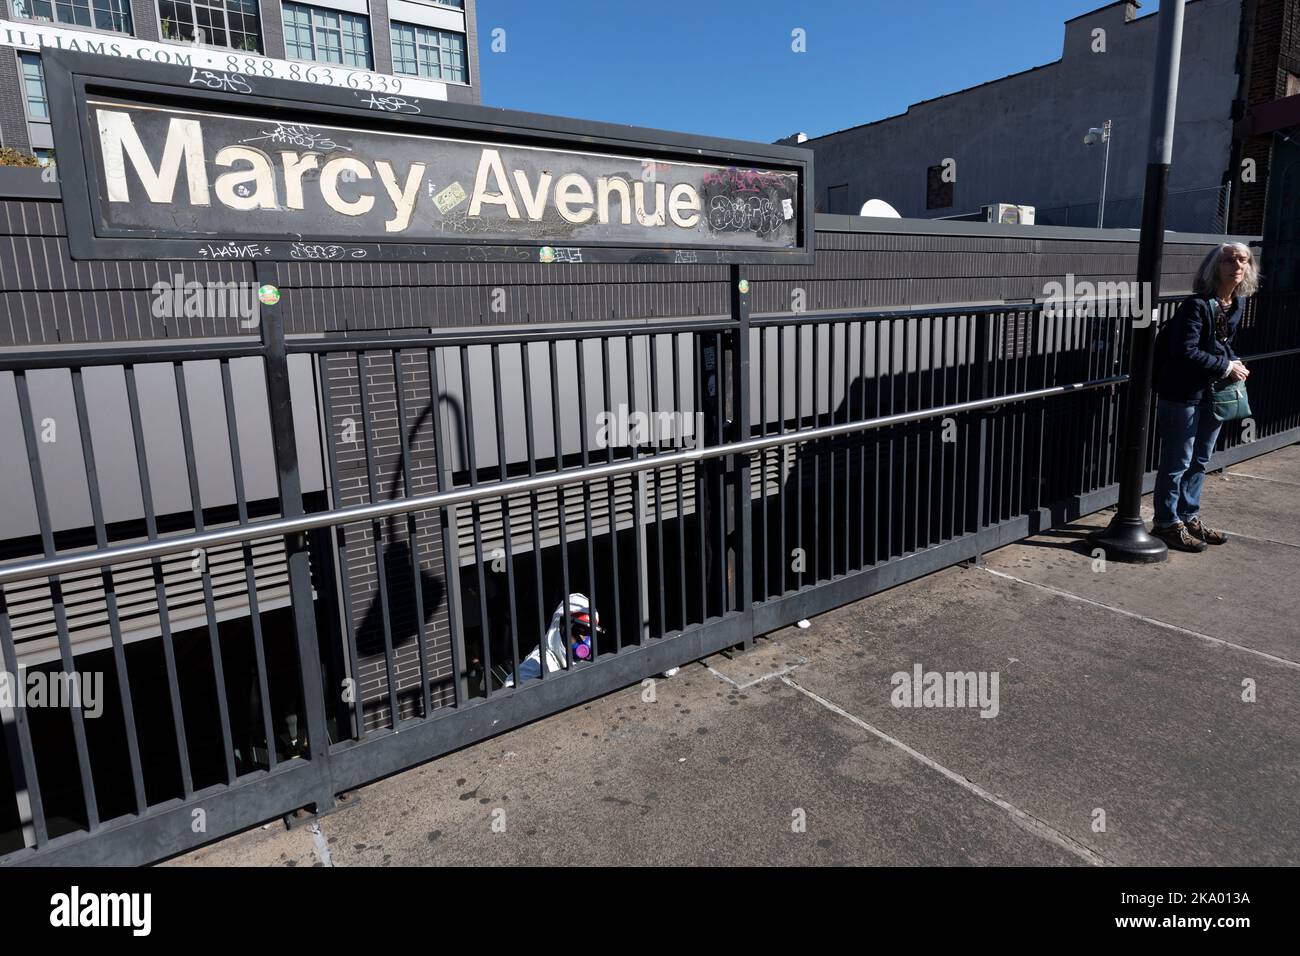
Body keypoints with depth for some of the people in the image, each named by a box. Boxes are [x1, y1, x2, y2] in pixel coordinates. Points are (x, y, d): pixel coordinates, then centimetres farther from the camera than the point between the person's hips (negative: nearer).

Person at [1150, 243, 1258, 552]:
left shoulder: (1238, 305, 7)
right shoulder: (1196, 305, -17)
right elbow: (1186, 352, -22)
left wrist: (1235, 362, 2)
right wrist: (1226, 367, -16)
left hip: (1212, 392, 8)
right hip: (1182, 393, -8)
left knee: (1200, 460, 16)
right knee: (1178, 461, 0)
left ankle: (1189, 517, 30)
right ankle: (1166, 523, 12)